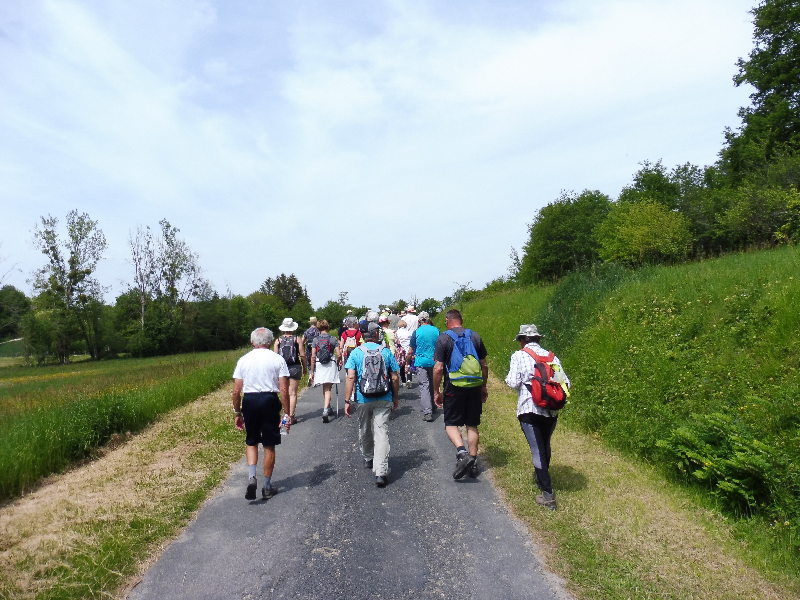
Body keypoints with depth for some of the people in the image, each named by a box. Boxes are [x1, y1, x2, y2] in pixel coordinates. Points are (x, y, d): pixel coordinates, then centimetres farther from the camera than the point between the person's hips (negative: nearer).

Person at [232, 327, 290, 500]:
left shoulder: (243, 360, 5)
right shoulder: (277, 359, -2)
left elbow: (236, 391, 4)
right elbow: (284, 390, -7)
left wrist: (237, 413, 14)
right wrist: (287, 414, -2)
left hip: (249, 401, 2)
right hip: (270, 401, -2)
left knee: (251, 442, 20)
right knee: (269, 446, 10)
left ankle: (251, 477, 1)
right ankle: (267, 487, 20)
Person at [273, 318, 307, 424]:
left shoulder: (278, 340, 1)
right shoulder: (297, 339, -4)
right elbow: (302, 355, -5)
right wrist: (305, 367, 6)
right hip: (295, 367, -2)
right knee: (293, 393, 2)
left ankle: (287, 414, 23)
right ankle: (291, 416, -2)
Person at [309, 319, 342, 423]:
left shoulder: (316, 340, 0)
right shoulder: (333, 339, -1)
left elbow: (313, 356, -3)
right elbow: (339, 354, -7)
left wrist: (311, 371, 1)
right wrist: (338, 362, 15)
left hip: (319, 365, 2)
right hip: (331, 365, -1)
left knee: (324, 388, 19)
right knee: (327, 389, -1)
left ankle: (327, 408, 33)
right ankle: (326, 410, -17)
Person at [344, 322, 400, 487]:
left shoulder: (356, 353, -2)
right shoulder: (386, 352, 0)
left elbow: (350, 377, -9)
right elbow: (394, 378, 1)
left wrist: (347, 401, -5)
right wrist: (395, 398, 14)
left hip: (363, 399, 1)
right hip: (383, 400, -1)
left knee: (364, 431, 21)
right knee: (381, 433, -3)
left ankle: (368, 459, 42)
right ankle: (381, 472, -10)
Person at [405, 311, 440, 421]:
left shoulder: (417, 332, -6)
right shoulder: (436, 331, 2)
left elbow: (410, 351, -4)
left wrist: (407, 362, 10)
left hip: (421, 362, -3)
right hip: (434, 362, 3)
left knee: (424, 386, -3)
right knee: (433, 385, 18)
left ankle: (427, 412, -12)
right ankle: (433, 407, 32)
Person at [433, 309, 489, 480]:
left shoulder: (443, 338, -5)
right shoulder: (474, 336, 7)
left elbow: (438, 368, -9)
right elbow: (484, 365, 10)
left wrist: (436, 391, 0)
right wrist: (484, 387, 20)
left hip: (454, 387, -4)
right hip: (474, 387, 4)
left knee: (451, 423, 7)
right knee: (472, 425, 13)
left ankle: (462, 453, -14)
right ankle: (473, 462, 17)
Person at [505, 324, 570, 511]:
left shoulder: (519, 356, -5)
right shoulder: (552, 356, 7)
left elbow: (513, 383, -13)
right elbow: (566, 383, 4)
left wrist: (508, 379, 7)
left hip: (529, 410, -5)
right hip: (551, 410, 5)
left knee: (537, 450, 0)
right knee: (545, 446, 23)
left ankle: (548, 495, -1)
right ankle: (541, 479, 43)